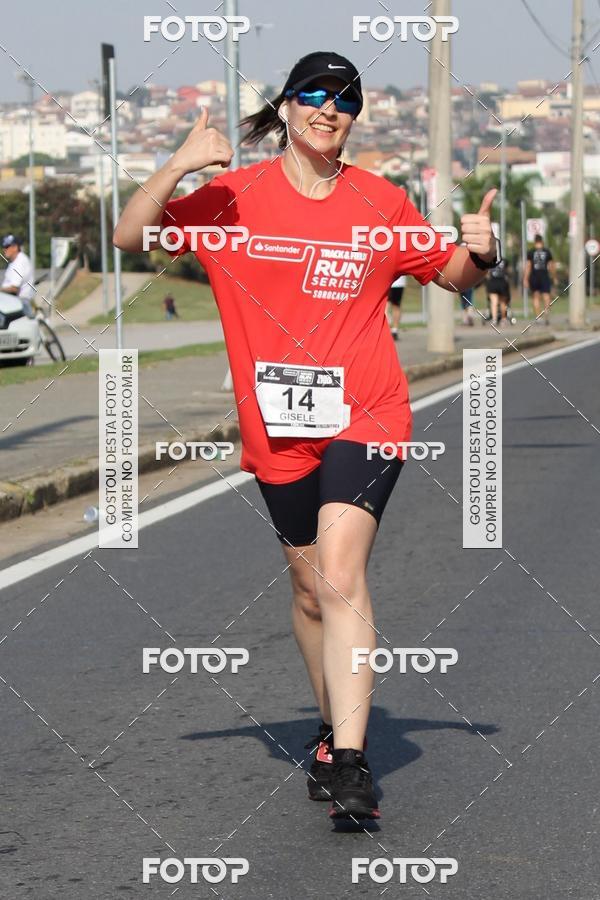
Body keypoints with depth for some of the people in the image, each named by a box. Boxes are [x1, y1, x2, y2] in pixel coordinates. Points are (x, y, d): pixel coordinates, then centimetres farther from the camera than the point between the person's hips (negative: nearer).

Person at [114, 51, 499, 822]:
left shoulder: (381, 203, 4)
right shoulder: (233, 198, 2)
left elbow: (451, 274, 16)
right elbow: (131, 237, -3)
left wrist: (478, 252, -7)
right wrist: (178, 167, -18)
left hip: (364, 417, -2)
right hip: (277, 430, 2)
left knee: (340, 576, -20)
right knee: (310, 590, 13)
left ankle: (349, 762, -23)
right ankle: (334, 729, 36)